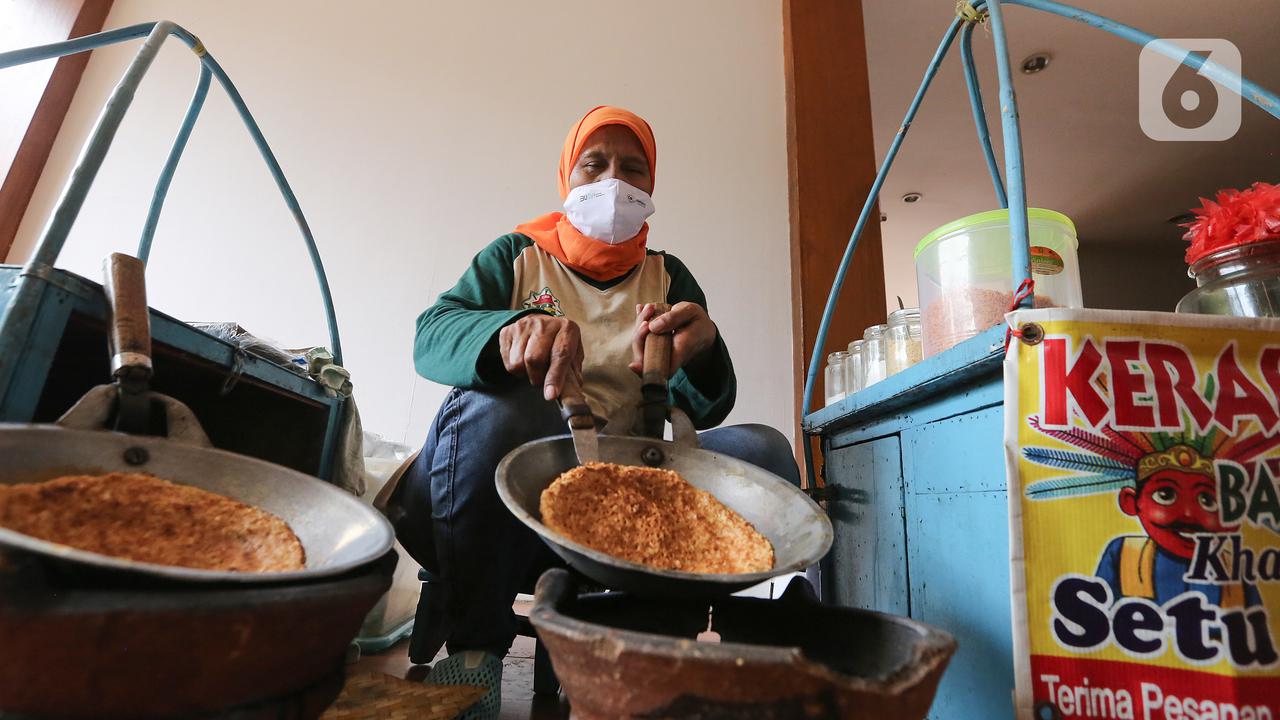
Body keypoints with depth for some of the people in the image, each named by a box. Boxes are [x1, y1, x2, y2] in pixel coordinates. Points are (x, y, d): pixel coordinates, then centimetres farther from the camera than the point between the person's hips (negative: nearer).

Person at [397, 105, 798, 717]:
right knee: (498, 401, -31)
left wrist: (700, 350, -23)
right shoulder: (518, 255, 10)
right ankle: (474, 649, -14)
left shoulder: (668, 277, 14)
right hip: (491, 503, -1)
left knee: (764, 451, -16)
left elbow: (704, 410, 1)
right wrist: (509, 331, -31)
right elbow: (430, 337, -8)